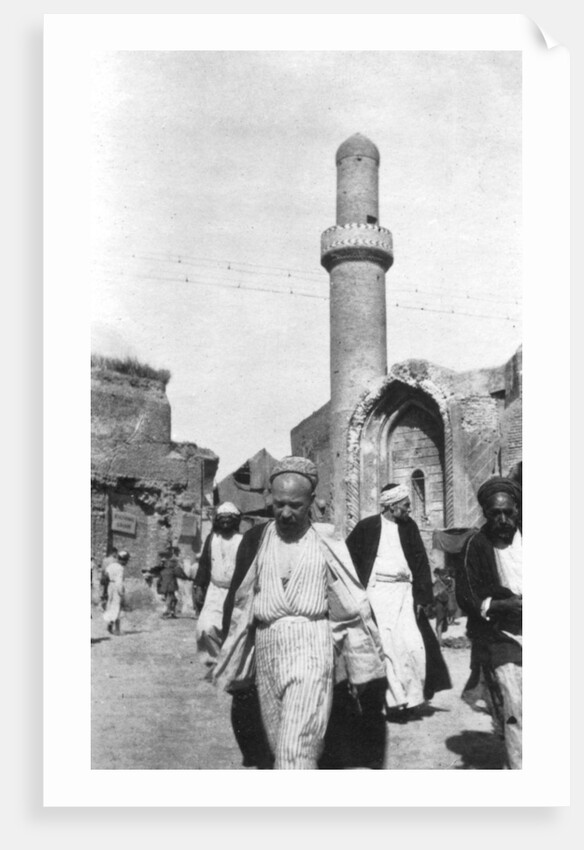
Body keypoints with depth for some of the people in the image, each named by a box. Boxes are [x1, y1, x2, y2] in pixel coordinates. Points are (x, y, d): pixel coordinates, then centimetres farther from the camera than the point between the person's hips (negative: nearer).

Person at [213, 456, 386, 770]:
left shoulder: (326, 542, 1)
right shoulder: (255, 540, 5)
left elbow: (351, 604, 4)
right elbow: (237, 601, 10)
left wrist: (360, 666, 4)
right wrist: (233, 666, 10)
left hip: (312, 647, -3)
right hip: (266, 647, 4)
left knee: (296, 747, -11)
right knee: (278, 742, 12)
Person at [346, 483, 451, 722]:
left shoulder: (409, 526, 10)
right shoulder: (367, 526, 0)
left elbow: (420, 561, 8)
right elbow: (347, 556, 3)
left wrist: (423, 596, 1)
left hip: (404, 592, 3)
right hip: (376, 593, -3)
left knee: (414, 645, -4)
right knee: (387, 646, -7)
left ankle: (411, 699, 10)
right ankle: (395, 701, 0)